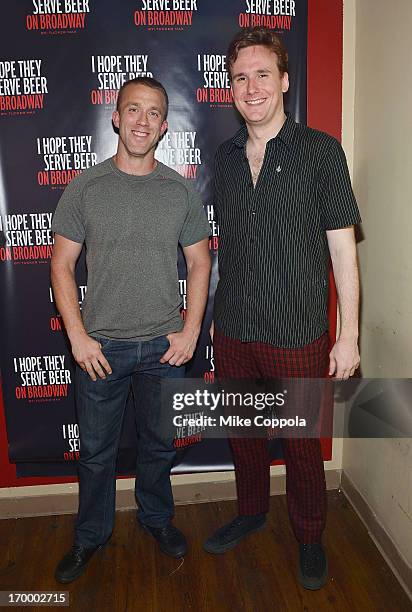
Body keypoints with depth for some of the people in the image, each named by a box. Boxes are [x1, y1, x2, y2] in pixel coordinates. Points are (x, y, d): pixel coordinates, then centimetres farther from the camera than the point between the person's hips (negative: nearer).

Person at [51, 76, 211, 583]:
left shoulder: (181, 191, 1)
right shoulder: (85, 188, -3)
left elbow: (199, 262, 5)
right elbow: (62, 265, -2)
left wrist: (191, 331, -4)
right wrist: (78, 337, -10)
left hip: (164, 346, 1)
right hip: (100, 346, -1)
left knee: (159, 444, 18)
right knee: (96, 450, 14)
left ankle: (156, 517, 43)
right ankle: (90, 535, 37)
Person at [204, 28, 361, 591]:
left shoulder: (320, 151, -7)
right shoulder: (226, 156, 7)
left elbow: (342, 248, -8)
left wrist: (349, 335, -10)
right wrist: (216, 313, 14)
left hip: (296, 334, -4)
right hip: (232, 331, 5)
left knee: (302, 443, 11)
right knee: (243, 432, 19)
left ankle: (310, 537, 36)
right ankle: (252, 512, 44)